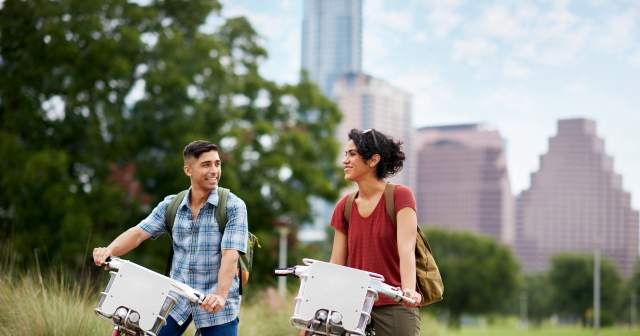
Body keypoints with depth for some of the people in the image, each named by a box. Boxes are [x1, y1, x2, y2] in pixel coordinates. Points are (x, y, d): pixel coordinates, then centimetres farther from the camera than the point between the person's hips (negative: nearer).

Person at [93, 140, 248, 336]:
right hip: (176, 300, 3)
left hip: (215, 306, -3)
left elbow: (230, 254, -18)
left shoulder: (233, 206, -7)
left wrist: (221, 295, -32)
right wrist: (109, 251, -24)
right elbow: (139, 232, -4)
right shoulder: (171, 205, 4)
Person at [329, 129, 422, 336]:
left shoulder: (400, 196, -4)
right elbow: (335, 264, 9)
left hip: (394, 306, -4)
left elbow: (406, 248, -17)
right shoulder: (344, 207, 9)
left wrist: (409, 289, -33)